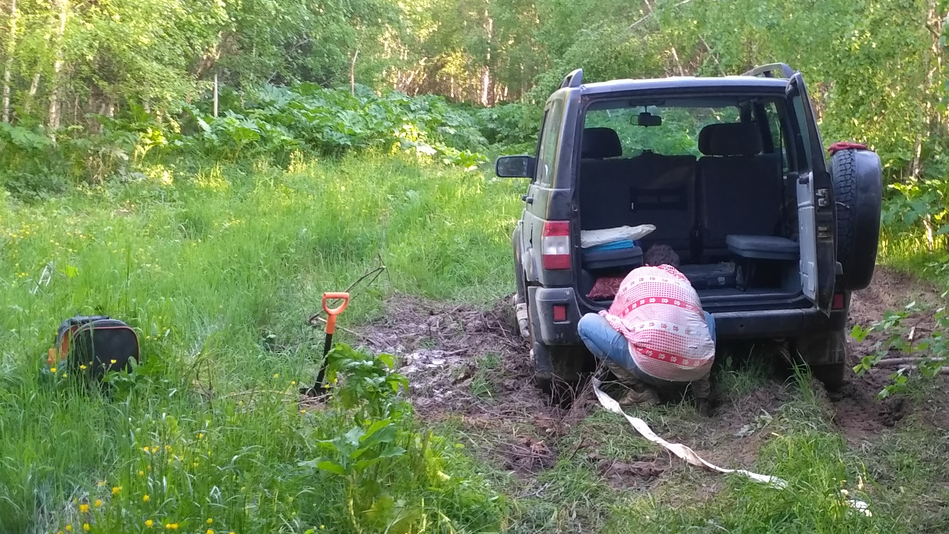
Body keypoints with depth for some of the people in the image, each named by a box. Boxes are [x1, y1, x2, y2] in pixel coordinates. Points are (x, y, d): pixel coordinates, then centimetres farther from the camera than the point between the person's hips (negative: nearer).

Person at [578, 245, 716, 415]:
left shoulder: (636, 274, 22)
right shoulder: (686, 284, 29)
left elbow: (614, 320, 31)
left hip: (650, 368, -5)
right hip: (698, 369, 5)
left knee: (586, 323, 15)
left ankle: (641, 391, 9)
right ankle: (701, 392, 17)